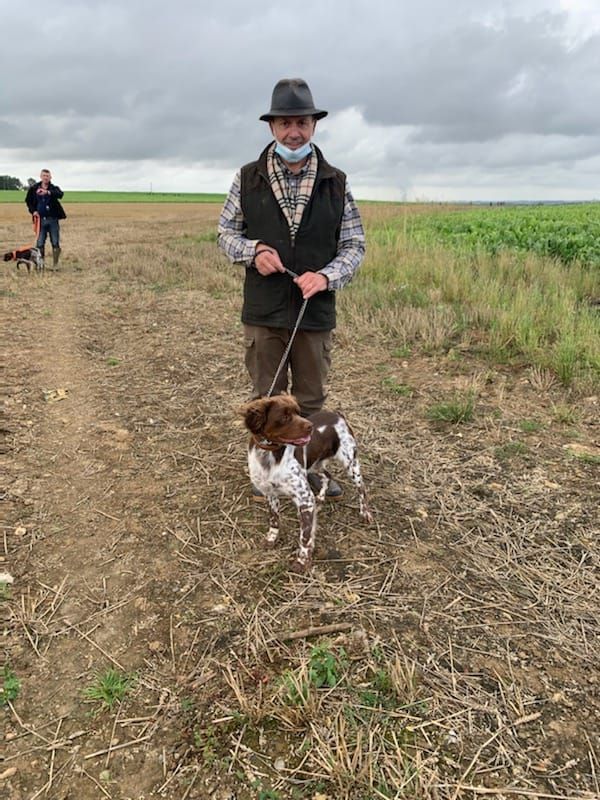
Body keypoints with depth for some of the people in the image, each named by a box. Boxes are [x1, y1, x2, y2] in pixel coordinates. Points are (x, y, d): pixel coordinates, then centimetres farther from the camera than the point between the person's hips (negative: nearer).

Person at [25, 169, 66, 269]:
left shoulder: (54, 188, 0)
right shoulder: (33, 188, 6)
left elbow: (60, 194, -23)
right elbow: (28, 201, 16)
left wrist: (47, 192, -40)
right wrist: (33, 211, -1)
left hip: (53, 219, -1)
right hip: (41, 220, 1)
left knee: (55, 243, 0)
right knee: (39, 244, 2)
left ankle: (55, 265, 10)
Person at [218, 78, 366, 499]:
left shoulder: (336, 183, 1)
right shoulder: (248, 179, 1)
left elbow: (354, 245, 3)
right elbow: (226, 232, 9)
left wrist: (326, 276, -16)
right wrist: (253, 251, -13)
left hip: (316, 310, 1)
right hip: (263, 311, 0)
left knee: (311, 399, 13)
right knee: (267, 398, 12)